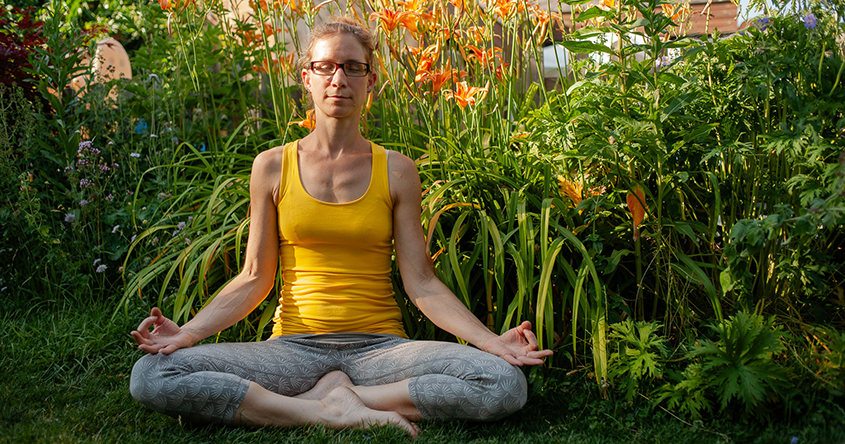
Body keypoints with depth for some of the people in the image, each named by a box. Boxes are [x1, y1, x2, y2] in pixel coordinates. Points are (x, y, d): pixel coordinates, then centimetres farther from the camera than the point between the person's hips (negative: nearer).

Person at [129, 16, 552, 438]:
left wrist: (489, 339, -12)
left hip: (380, 346, 0)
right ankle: (332, 413, -20)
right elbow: (255, 278, 6)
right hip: (294, 346, 1)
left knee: (506, 382, -27)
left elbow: (421, 282, 1)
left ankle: (335, 395, -14)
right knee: (150, 376, -23)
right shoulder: (272, 166, 6)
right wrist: (189, 331, -10)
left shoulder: (396, 171, 4)